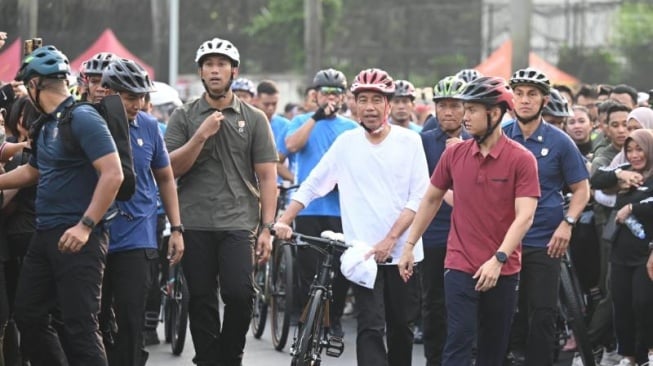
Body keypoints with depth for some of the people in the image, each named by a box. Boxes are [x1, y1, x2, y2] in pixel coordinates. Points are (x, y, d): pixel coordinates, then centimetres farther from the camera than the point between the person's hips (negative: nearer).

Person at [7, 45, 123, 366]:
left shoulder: (82, 118, -14)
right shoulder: (48, 125, 15)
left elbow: (113, 174, -22)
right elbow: (32, 171, 31)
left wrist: (85, 226, -24)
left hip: (77, 238, -10)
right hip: (45, 236, 10)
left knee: (79, 326, -11)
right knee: (28, 316, 13)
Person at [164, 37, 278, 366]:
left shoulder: (254, 119, 8)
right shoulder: (183, 117, 8)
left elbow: (267, 176, 5)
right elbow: (172, 168, -1)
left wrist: (267, 228, -2)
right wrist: (202, 135, -13)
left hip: (239, 223, -1)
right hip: (195, 224, 1)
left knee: (240, 294, -15)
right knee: (201, 302, 3)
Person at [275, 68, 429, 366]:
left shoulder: (409, 142, 0)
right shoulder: (346, 143, 4)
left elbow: (419, 198, -5)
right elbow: (311, 185, 6)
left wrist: (390, 239, -15)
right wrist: (283, 221, -6)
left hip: (402, 251, 0)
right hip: (362, 252, 0)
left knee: (401, 328, 11)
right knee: (371, 329, -10)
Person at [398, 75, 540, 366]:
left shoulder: (521, 159, -8)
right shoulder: (454, 154, 1)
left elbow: (524, 216, -15)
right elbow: (431, 200, 14)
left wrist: (498, 259, -25)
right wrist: (409, 246, 14)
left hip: (502, 271, -1)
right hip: (460, 267, 1)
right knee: (459, 342, -10)